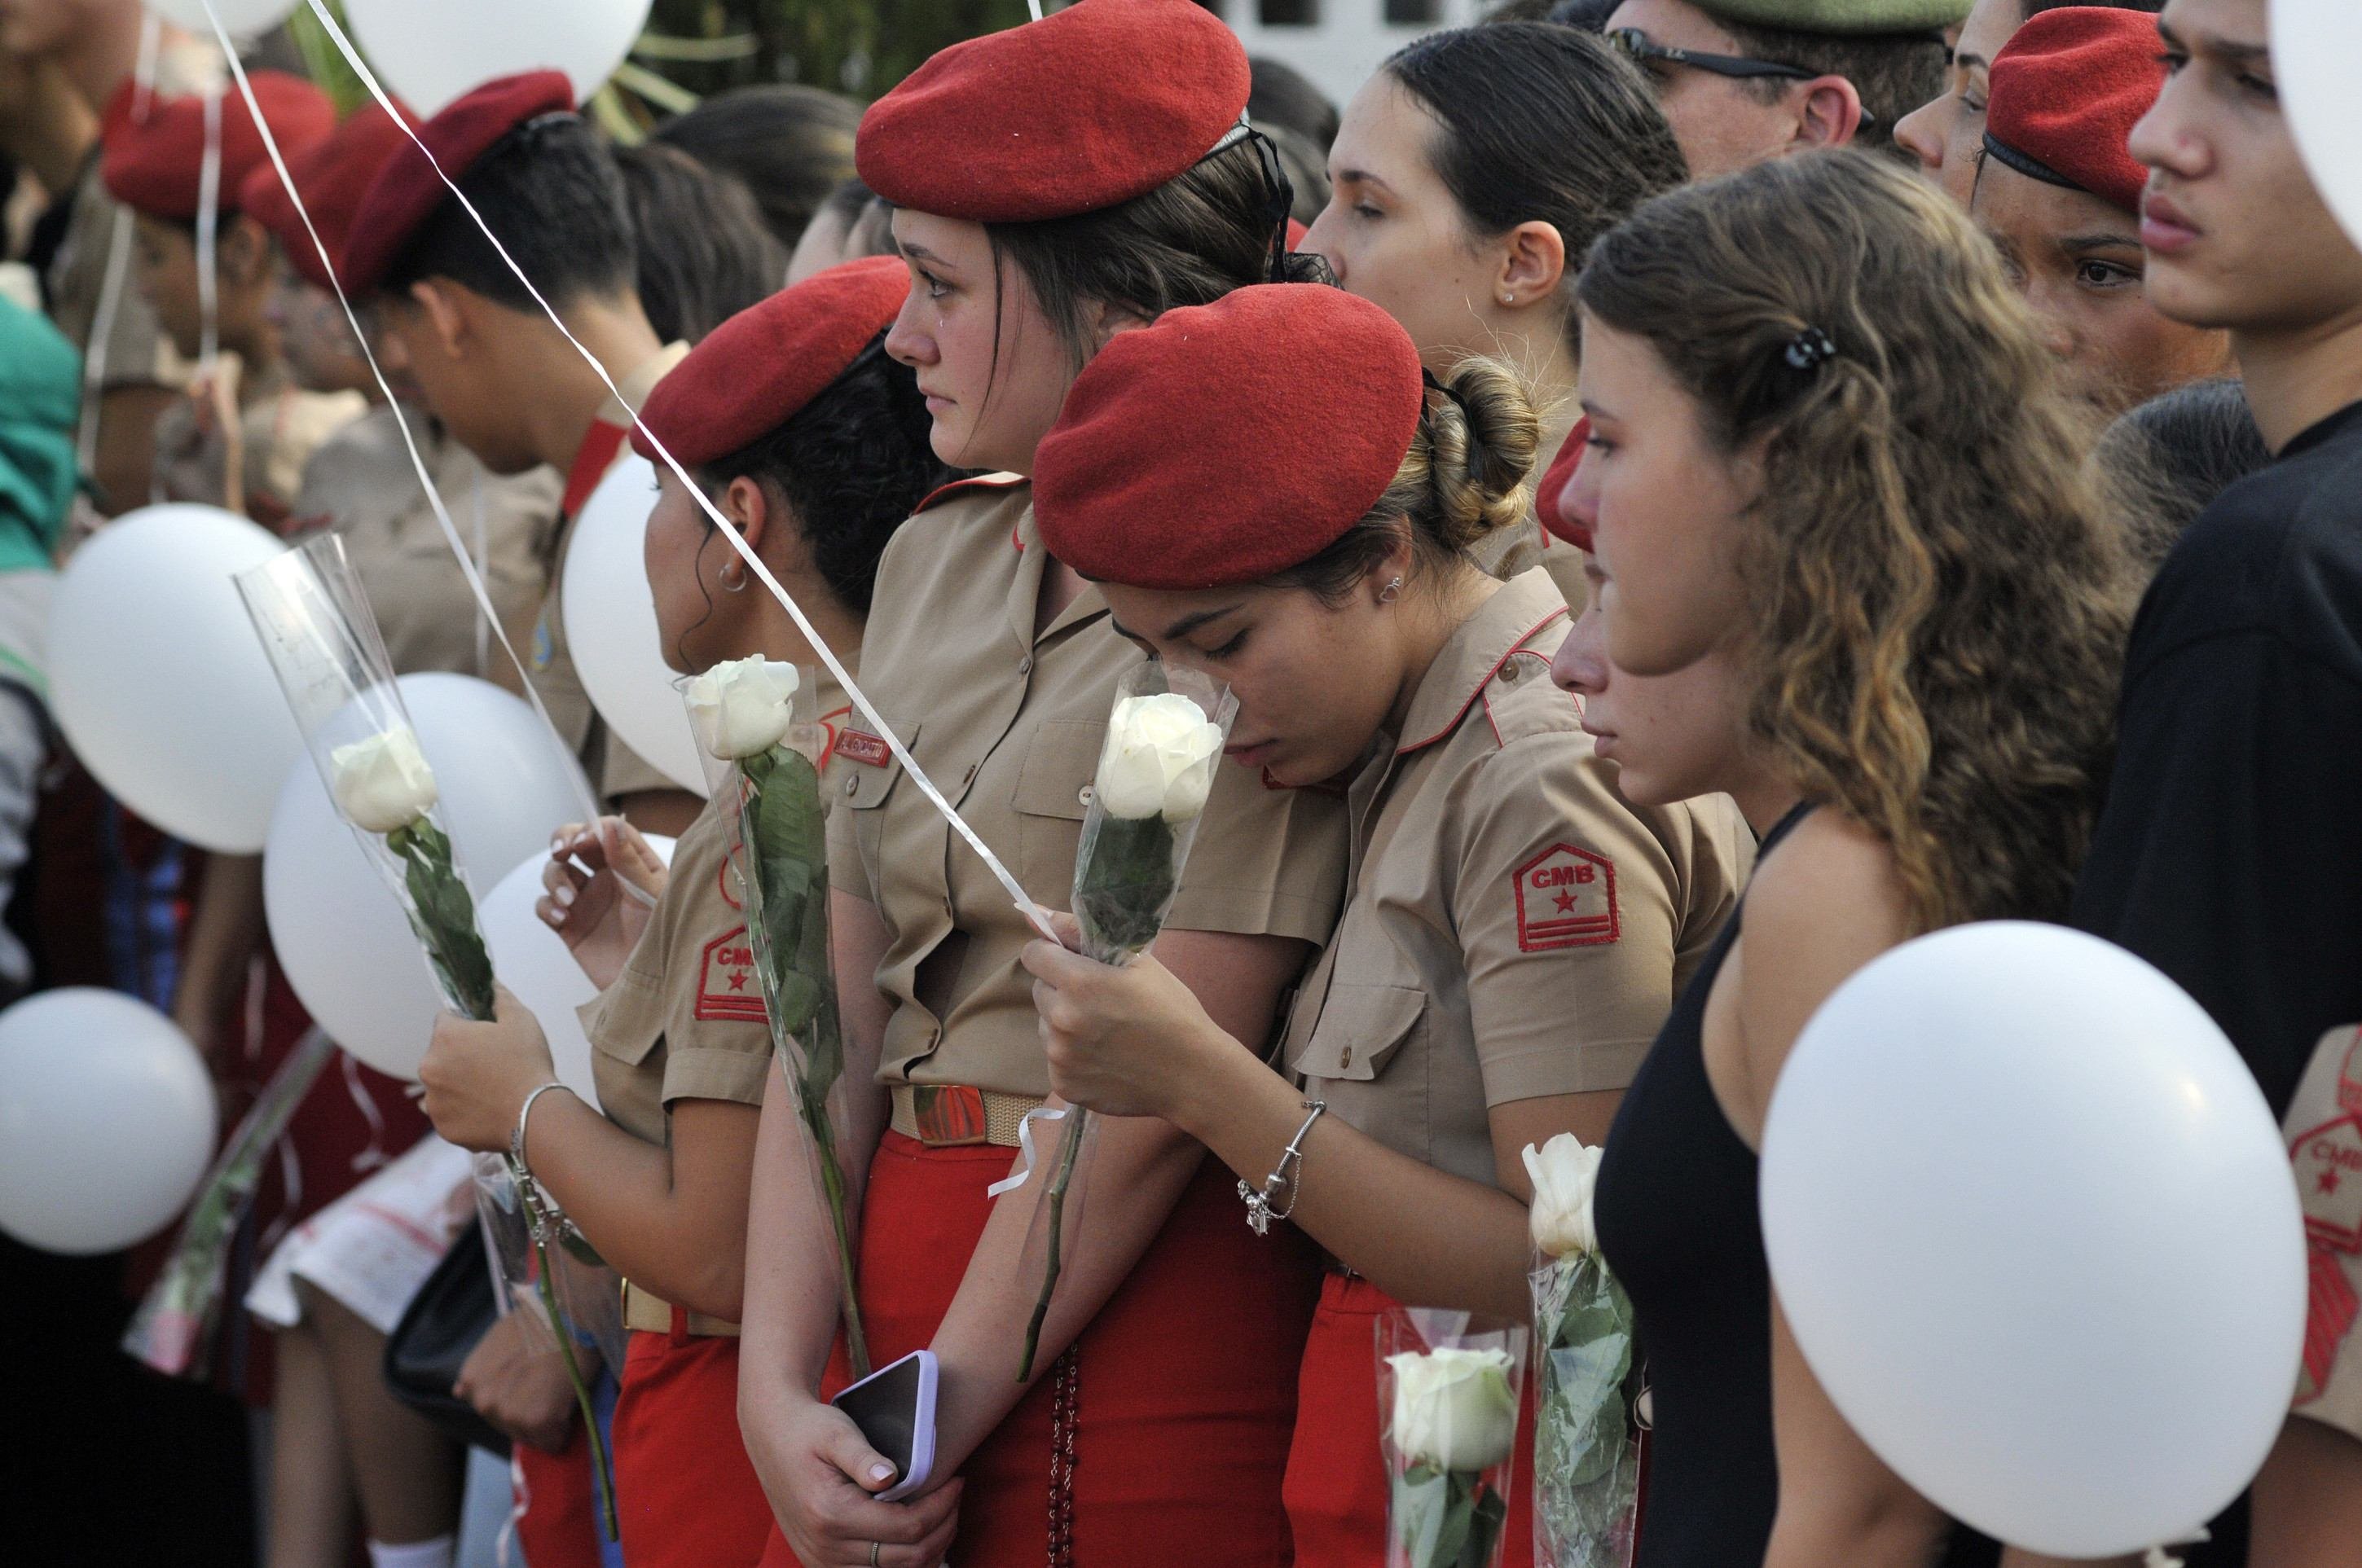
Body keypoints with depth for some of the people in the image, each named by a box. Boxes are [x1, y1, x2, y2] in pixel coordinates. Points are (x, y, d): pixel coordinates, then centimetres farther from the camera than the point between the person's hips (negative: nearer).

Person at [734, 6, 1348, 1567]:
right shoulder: (931, 564, 12)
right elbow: (837, 1024, 8)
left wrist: (937, 1423, -11)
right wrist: (781, 1390, -3)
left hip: (1146, 1340, -6)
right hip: (899, 1307, 6)